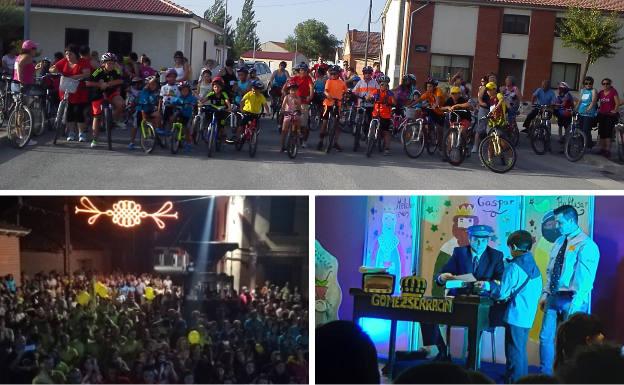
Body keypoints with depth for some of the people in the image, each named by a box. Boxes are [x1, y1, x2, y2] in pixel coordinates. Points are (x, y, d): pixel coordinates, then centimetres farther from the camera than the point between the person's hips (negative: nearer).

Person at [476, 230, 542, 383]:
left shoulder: (514, 266, -15)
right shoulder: (534, 266, 8)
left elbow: (502, 293, -16)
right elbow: (537, 291, 16)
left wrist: (486, 286, 0)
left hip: (515, 316, -8)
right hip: (528, 316, 8)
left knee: (514, 352, -1)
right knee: (521, 351, 18)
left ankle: (514, 381, 4)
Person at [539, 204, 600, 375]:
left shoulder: (586, 245, -12)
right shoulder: (559, 242, 11)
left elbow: (585, 278, -17)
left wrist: (575, 305, -20)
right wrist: (545, 293, 10)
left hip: (572, 299, -7)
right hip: (554, 297, 7)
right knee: (545, 337, 7)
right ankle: (545, 376, 20)